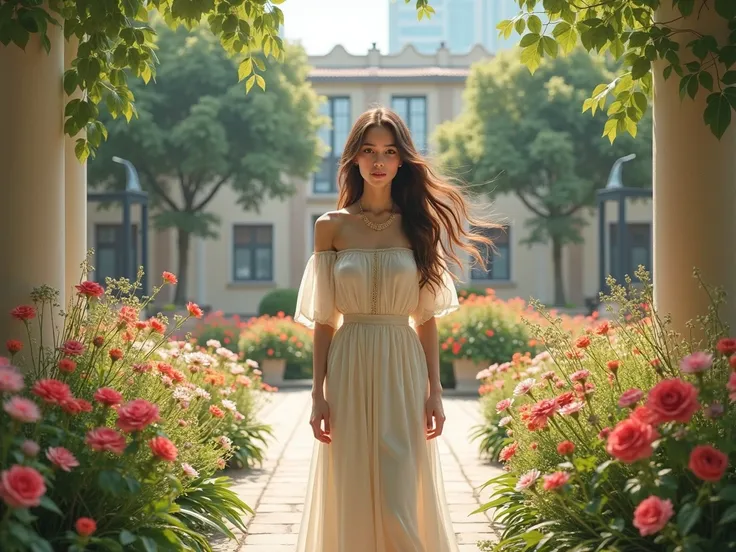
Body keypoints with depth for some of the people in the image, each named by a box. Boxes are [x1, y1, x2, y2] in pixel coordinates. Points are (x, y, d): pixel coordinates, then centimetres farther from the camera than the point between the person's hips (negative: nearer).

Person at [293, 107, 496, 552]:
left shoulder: (418, 225, 5)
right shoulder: (331, 226, 4)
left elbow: (427, 317, 5)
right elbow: (324, 320, 4)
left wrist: (435, 391, -1)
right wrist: (318, 395, -2)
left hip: (403, 369, 0)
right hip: (350, 370, 0)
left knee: (402, 503, -3)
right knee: (351, 499, 4)